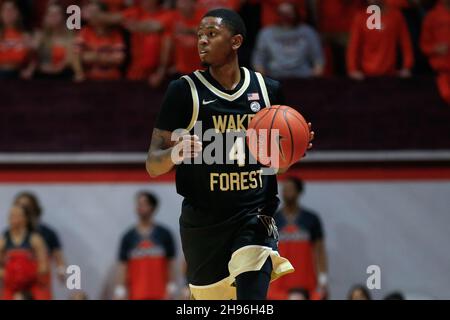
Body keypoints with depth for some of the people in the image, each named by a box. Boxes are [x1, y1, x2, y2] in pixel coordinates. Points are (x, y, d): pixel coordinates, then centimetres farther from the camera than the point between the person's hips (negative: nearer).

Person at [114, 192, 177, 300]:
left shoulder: (164, 234, 4)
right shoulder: (128, 237, 6)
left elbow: (171, 265, 4)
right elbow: (122, 268, 5)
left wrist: (171, 290, -4)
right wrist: (120, 293, -3)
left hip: (160, 295, -1)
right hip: (136, 295, 1)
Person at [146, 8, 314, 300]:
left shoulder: (268, 89, 4)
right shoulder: (184, 91, -4)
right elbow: (153, 165, -6)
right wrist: (176, 153, -29)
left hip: (255, 217, 0)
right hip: (203, 222, 0)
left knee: (252, 295, -22)